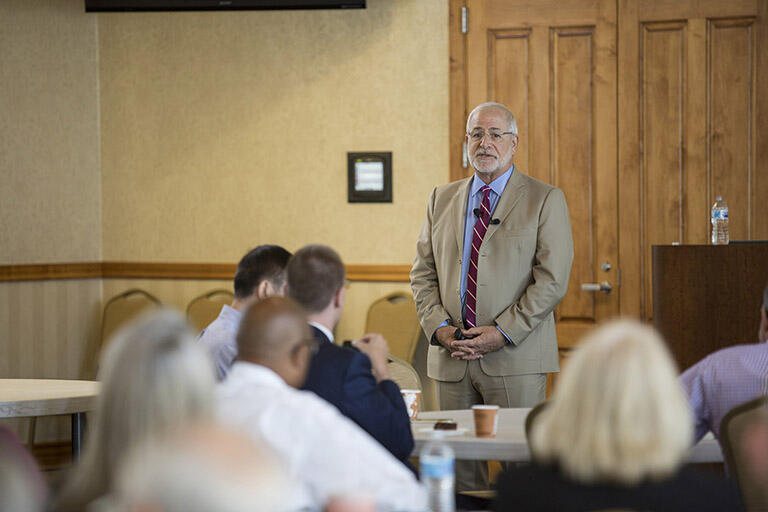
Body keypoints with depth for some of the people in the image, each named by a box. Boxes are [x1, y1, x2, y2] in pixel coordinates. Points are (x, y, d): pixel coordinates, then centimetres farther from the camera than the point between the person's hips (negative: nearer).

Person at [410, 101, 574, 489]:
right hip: (451, 357, 4)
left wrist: (503, 333, -14)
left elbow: (552, 280, -6)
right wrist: (439, 326, -4)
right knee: (458, 469, 4)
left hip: (515, 358, -4)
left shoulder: (545, 200, 2)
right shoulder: (442, 199, 16)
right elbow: (423, 274, 14)